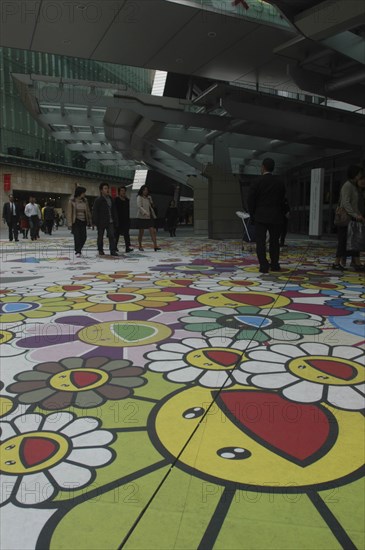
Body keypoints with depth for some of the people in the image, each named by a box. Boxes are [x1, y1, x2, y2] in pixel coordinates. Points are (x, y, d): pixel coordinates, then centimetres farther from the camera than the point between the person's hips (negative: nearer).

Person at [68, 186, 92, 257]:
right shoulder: (72, 201, -5)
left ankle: (78, 249, 25)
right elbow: (69, 212, -5)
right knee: (77, 237, -6)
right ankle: (78, 252, 6)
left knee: (83, 237, 0)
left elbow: (88, 211, 11)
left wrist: (89, 221, 8)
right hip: (75, 221, -4)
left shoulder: (85, 201, 6)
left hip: (83, 221, 4)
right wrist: (70, 223, -10)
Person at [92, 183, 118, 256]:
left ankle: (113, 250, -5)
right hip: (101, 222, -4)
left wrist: (115, 221, 14)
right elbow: (95, 211, -9)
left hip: (110, 221, 4)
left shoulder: (110, 199, 12)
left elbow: (114, 211, 17)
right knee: (100, 236, 7)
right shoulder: (98, 200, -6)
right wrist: (95, 222, -15)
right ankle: (100, 250, 19)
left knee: (112, 236, -5)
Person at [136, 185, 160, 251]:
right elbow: (139, 206, -20)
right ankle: (140, 246, 19)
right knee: (141, 232, 5)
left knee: (152, 231, -8)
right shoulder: (139, 197, -6)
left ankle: (155, 246, -13)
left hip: (149, 217, 5)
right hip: (142, 217, -5)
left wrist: (154, 215, 18)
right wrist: (145, 212, -34)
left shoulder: (149, 197, 12)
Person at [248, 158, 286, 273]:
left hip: (260, 217, -3)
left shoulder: (257, 182, -5)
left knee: (261, 242, 0)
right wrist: (281, 214, 12)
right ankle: (274, 265, 17)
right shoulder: (280, 182, 4)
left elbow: (251, 200, -5)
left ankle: (264, 266, -6)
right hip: (276, 217, 3)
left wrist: (252, 216, 5)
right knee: (274, 241, 13)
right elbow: (282, 200, 5)